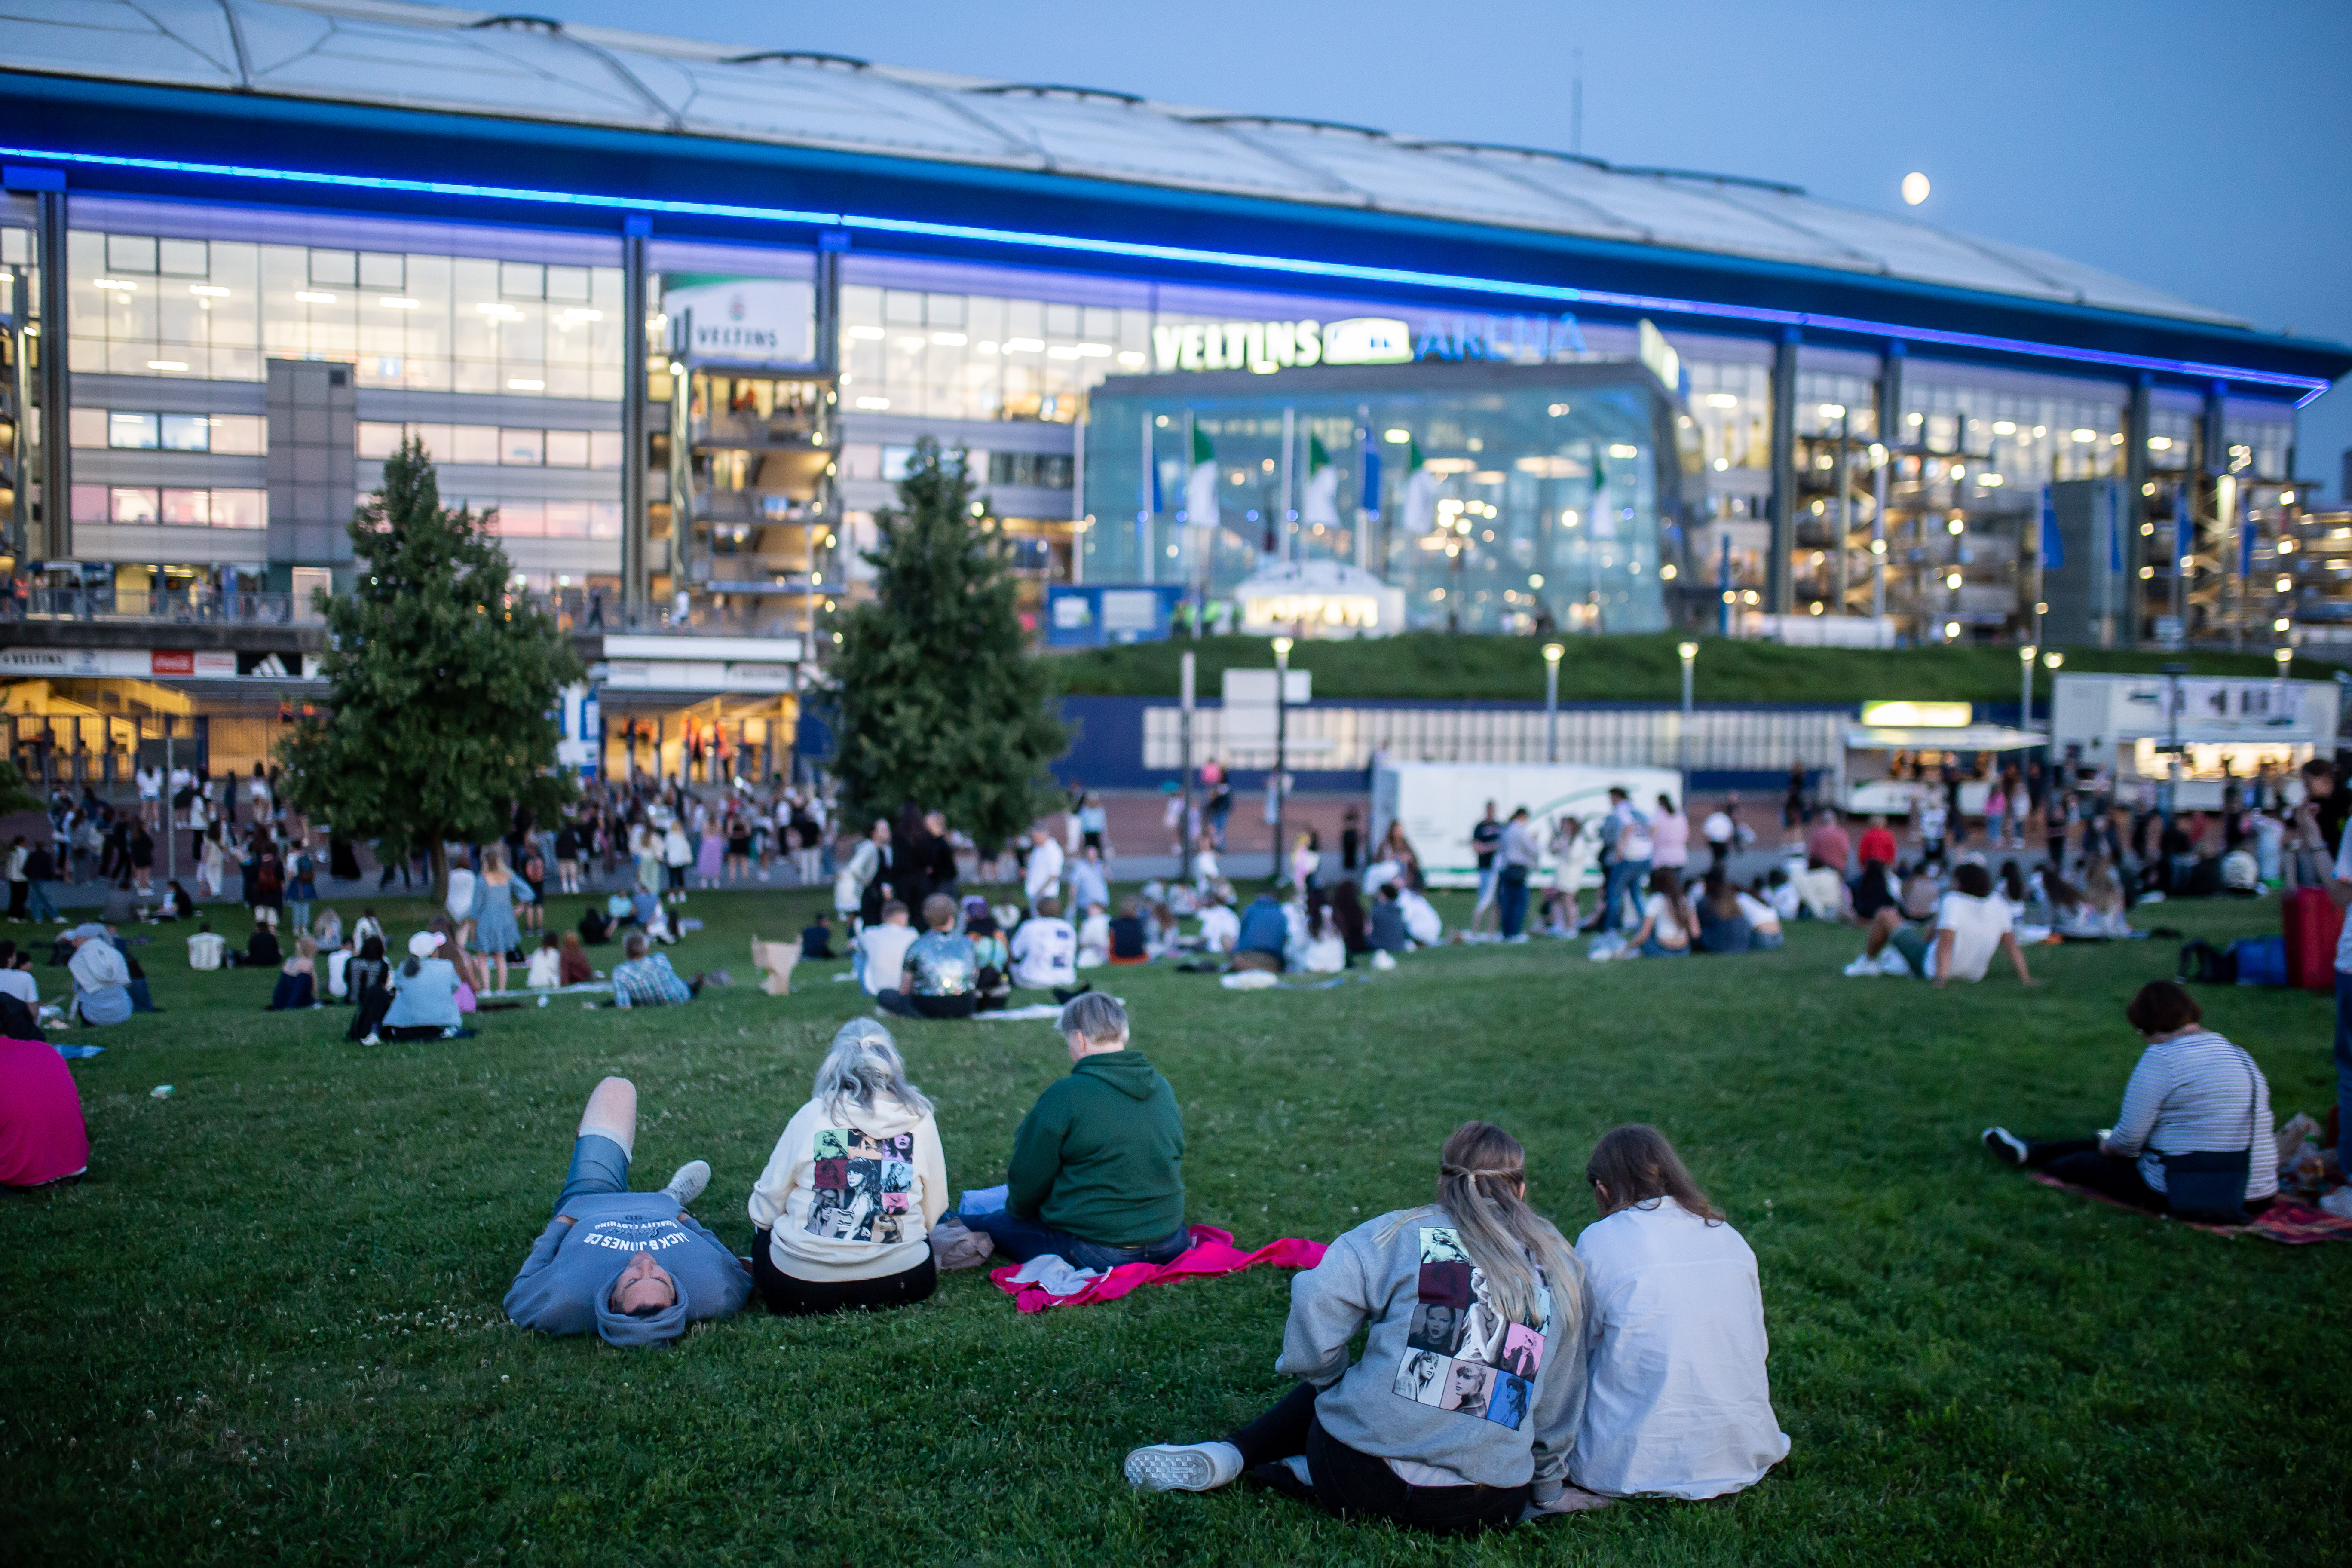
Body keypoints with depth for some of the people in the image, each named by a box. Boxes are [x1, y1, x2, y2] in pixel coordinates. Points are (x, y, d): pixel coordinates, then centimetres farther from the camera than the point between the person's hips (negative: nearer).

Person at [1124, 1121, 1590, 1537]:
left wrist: (1328, 1379, 4)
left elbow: (1315, 1301, -15)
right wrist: (1547, 1487, 27)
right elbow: (1558, 1407, 12)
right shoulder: (1562, 1266, 8)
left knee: (1329, 1386, 29)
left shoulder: (1401, 1233, 0)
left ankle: (1230, 1457, 10)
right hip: (1485, 1510, 2)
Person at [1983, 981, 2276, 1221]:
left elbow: (2129, 1138, -16)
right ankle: (2031, 1150, 45)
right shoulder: (2240, 1056, 10)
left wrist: (2109, 1146, 8)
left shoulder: (2161, 1059, -16)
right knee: (2100, 1146, 26)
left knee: (2085, 1162, 16)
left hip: (2186, 1196, -8)